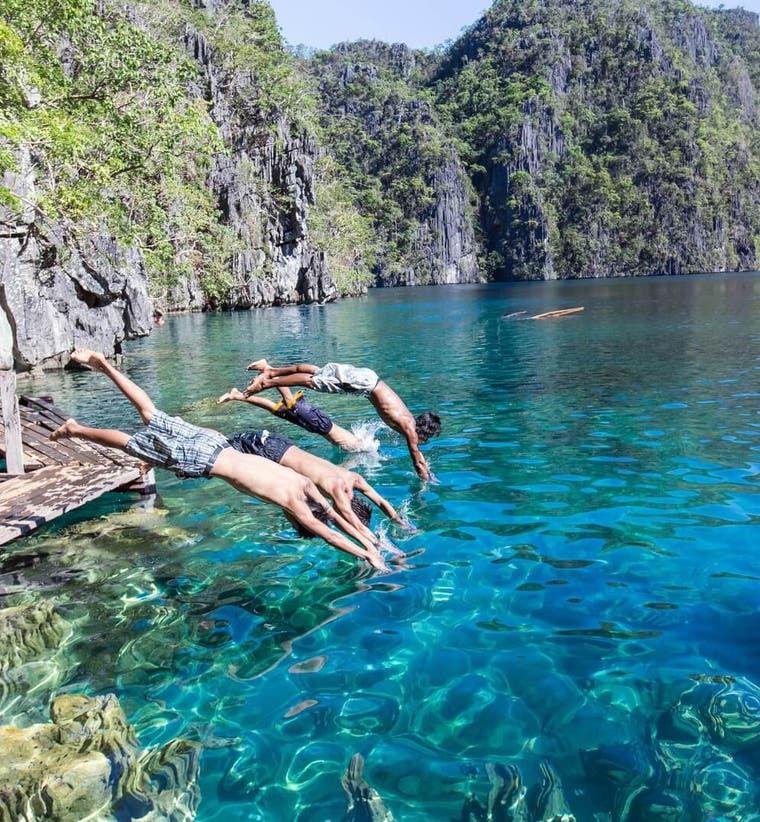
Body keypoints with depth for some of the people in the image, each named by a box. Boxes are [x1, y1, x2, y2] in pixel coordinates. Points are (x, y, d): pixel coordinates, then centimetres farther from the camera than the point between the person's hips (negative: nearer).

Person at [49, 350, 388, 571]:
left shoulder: (303, 482, 0)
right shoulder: (294, 501, -19)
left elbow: (332, 512, 10)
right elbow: (328, 534, -21)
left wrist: (367, 540, 7)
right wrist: (367, 555, -16)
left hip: (213, 441, 7)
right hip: (200, 460, -7)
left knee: (151, 416, 19)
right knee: (130, 443, 10)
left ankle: (104, 365, 27)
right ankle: (76, 429, 25)